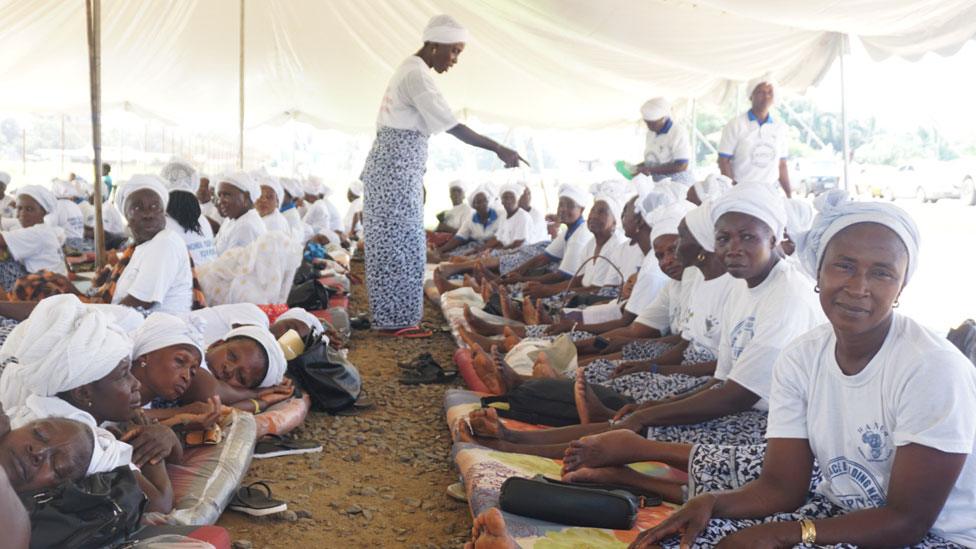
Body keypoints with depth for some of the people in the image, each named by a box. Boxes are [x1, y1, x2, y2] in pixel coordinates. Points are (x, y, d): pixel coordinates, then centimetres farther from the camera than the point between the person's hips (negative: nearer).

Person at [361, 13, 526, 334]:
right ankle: (396, 319, 2)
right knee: (401, 245, -4)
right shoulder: (417, 75, -16)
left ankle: (391, 317, 18)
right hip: (398, 168, -10)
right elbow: (453, 127, -21)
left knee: (393, 244, 12)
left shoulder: (410, 70, 16)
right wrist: (498, 149, -19)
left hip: (394, 166, 10)